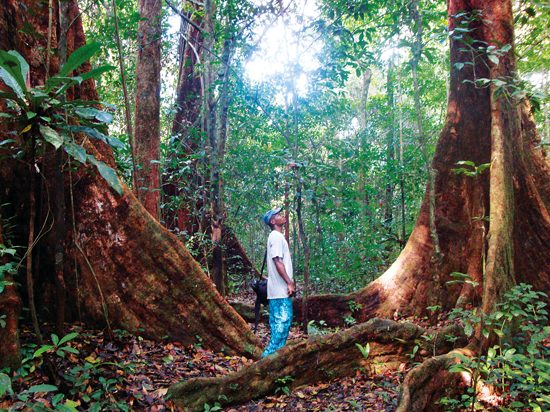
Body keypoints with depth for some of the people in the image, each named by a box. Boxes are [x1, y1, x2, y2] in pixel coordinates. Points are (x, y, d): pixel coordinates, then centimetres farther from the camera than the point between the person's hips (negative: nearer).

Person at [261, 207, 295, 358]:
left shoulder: (276, 236, 20)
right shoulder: (276, 236, -11)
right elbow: (278, 261, -19)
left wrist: (289, 282, 20)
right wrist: (289, 283, -21)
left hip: (278, 290, 10)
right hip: (280, 289, -10)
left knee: (278, 322, 13)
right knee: (283, 320, -9)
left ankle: (271, 355, 20)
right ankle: (270, 355, -5)